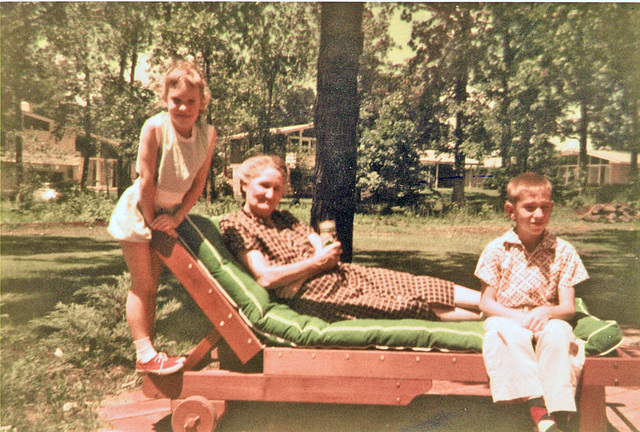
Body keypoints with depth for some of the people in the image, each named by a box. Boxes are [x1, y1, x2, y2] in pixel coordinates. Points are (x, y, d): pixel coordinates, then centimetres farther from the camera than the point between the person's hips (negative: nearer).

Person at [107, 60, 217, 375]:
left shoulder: (208, 134, -9)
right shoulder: (155, 128, -24)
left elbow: (198, 183, -6)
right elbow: (146, 181, -20)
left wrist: (176, 218, -12)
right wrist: (151, 220, -13)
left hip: (169, 213, 5)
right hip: (139, 211, -5)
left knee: (152, 285, 14)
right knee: (142, 286, -1)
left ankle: (148, 353, 24)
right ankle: (145, 355, 8)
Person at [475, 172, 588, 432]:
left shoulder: (563, 252, 1)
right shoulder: (497, 249, -2)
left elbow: (568, 307, -1)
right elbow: (486, 302, -2)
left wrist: (546, 312, -25)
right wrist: (516, 316, -21)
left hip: (546, 320, 1)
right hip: (506, 318, -1)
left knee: (557, 332, -33)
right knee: (511, 333, -35)